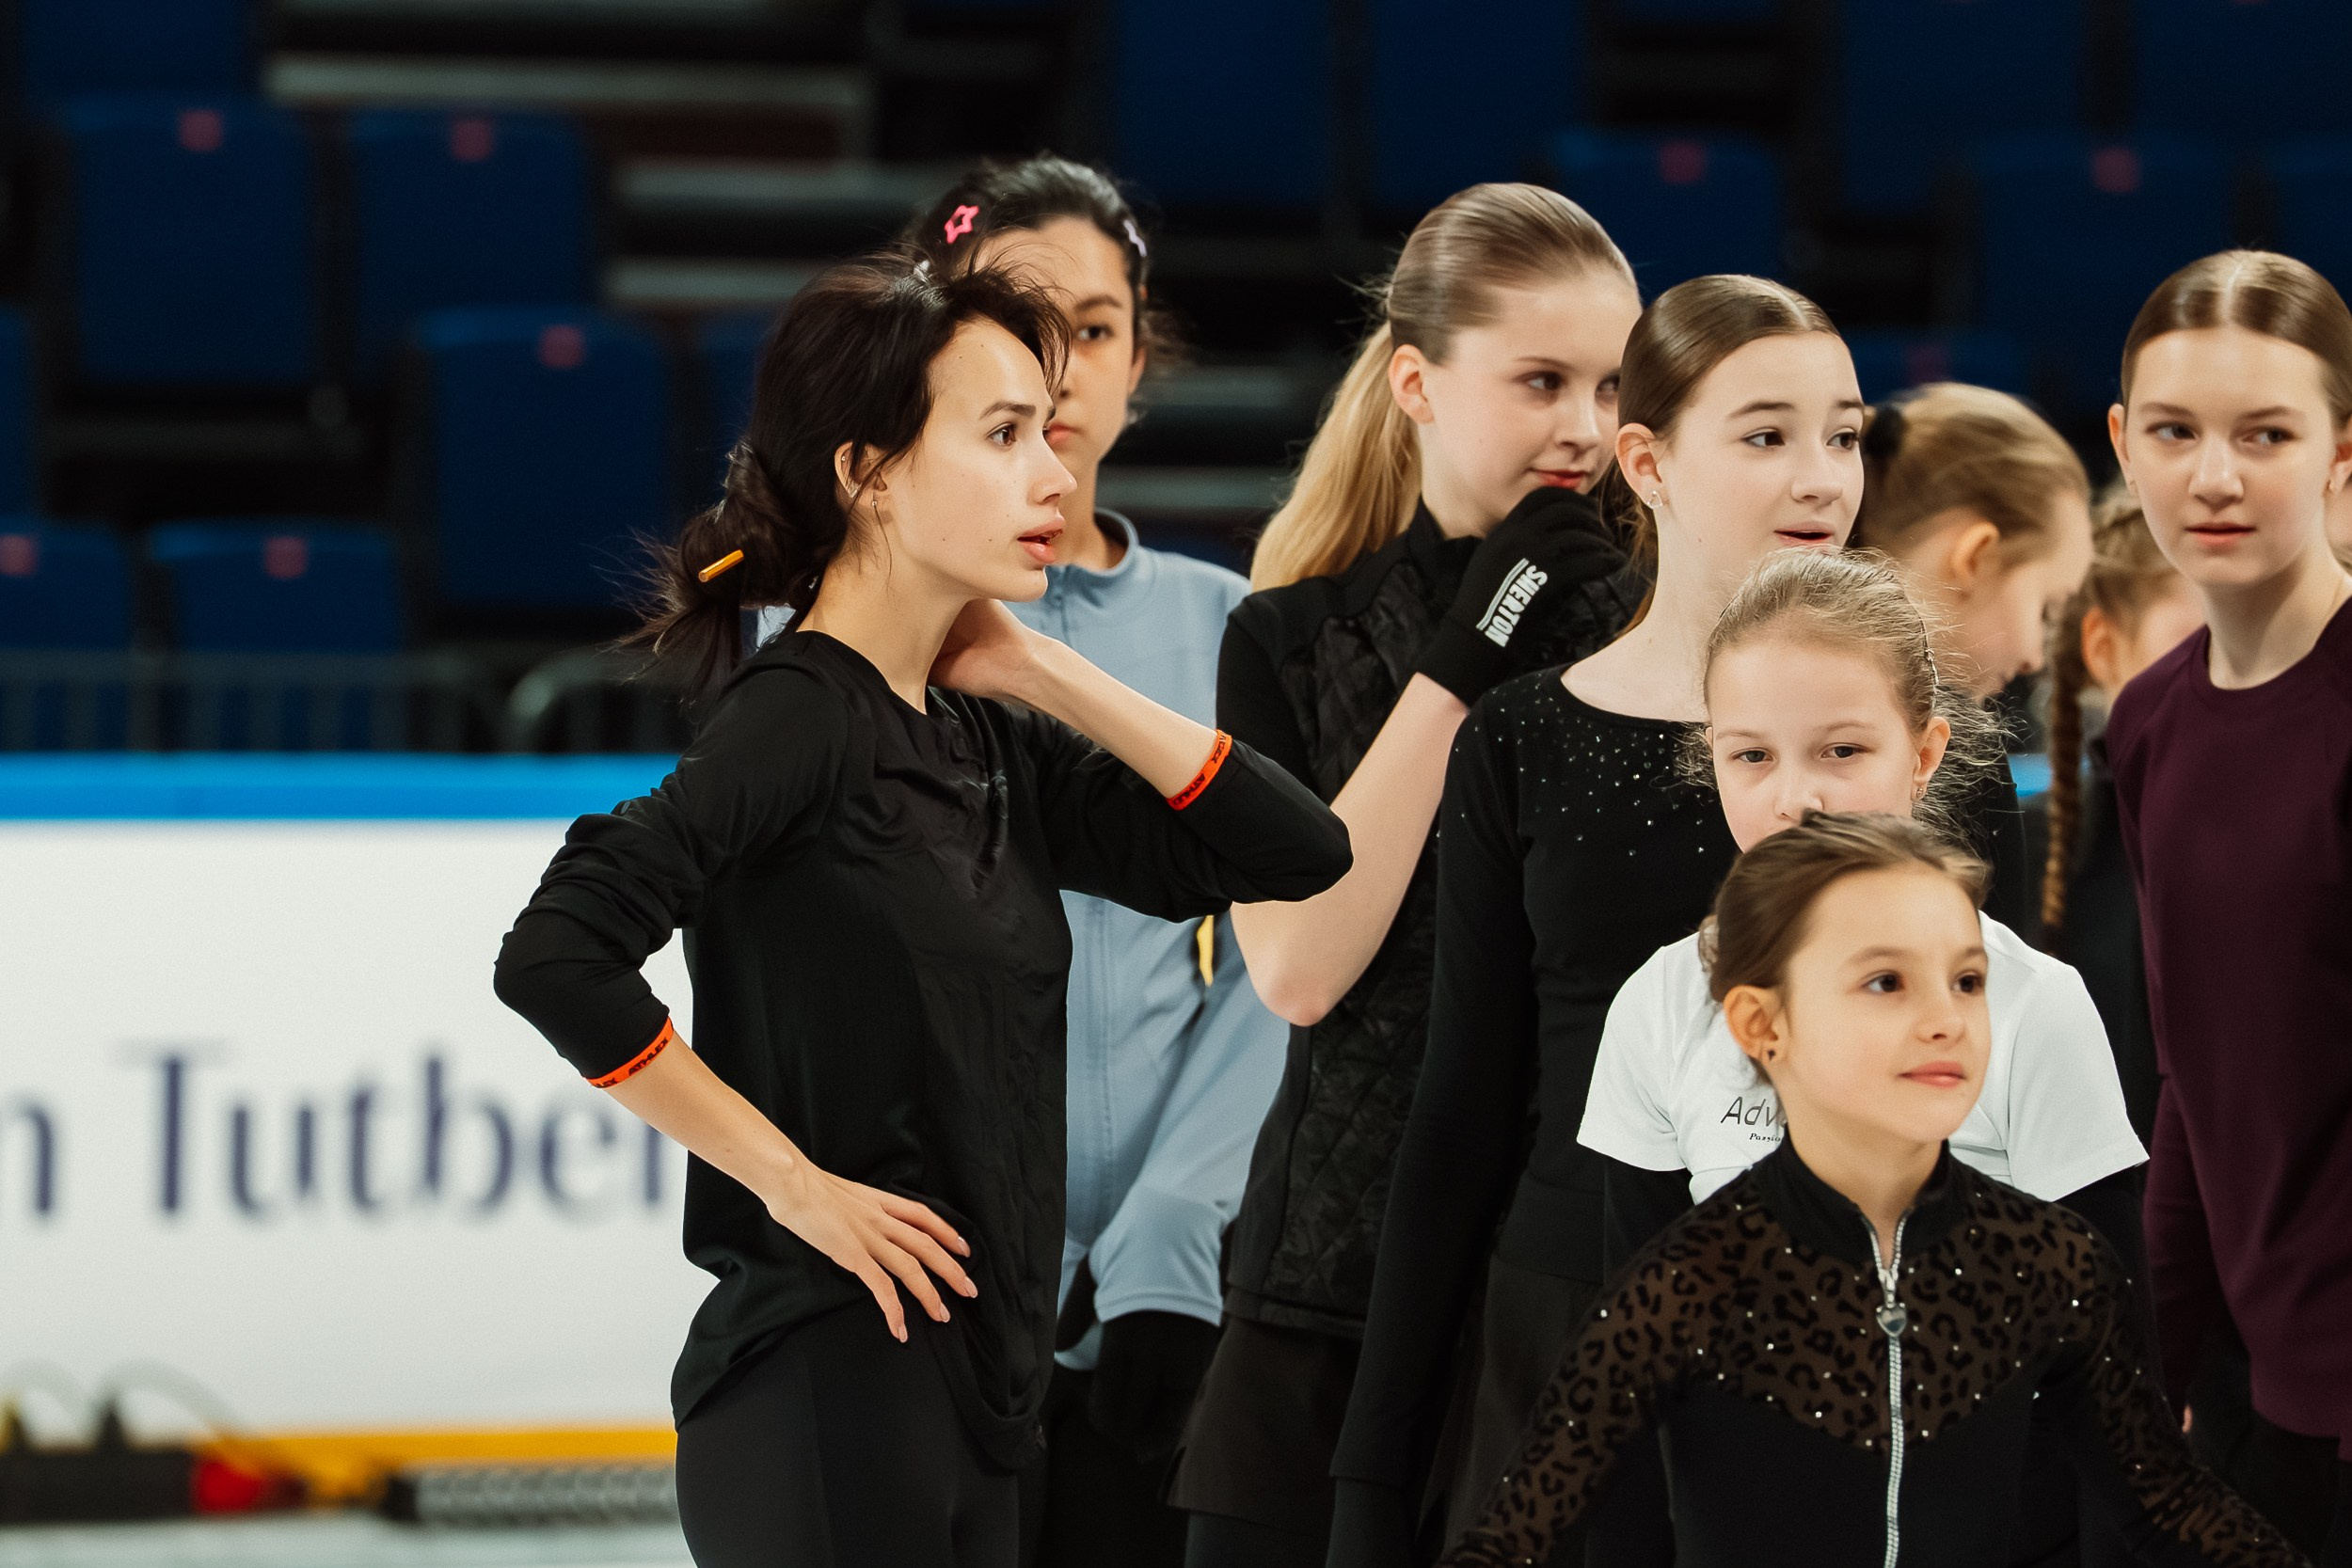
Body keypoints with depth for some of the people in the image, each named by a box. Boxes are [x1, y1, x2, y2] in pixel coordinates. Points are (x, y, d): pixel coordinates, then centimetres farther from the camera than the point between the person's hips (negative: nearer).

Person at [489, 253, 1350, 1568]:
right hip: (827, 1396, -8)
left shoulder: (989, 742, 12)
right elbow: (556, 955, -23)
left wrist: (1043, 675, 2)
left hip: (971, 1394, 8)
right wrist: (789, 1179, -15)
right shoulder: (802, 719, -12)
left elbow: (1297, 851, 8)